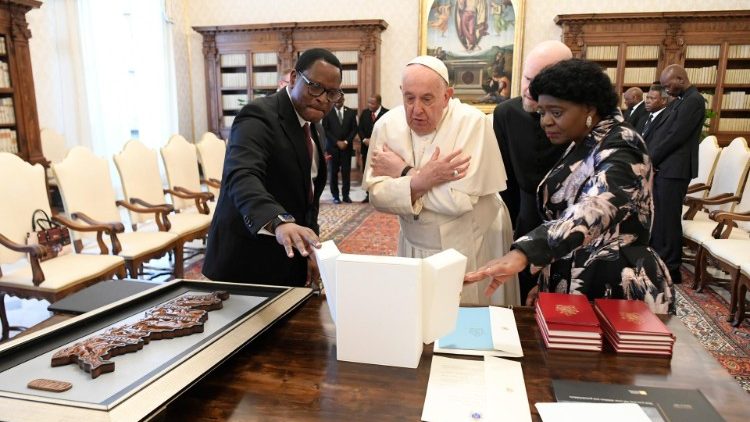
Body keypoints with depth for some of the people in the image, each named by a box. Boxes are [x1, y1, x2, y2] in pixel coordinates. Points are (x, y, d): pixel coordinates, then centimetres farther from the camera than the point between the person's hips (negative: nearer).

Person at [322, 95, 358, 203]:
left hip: (347, 146, 1)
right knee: (333, 172, 1)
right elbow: (325, 130, -3)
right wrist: (337, 142, -10)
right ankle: (335, 195, 8)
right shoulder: (327, 112, 1)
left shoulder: (350, 112, 8)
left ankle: (346, 195, 8)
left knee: (346, 171, 0)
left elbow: (354, 129, 5)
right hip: (332, 146, -1)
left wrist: (346, 142, -8)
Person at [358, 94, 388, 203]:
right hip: (366, 147, 5)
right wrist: (365, 140, -9)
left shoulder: (386, 113, -6)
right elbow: (360, 128, 8)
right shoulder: (364, 113, 10)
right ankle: (369, 194, 16)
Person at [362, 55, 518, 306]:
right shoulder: (387, 125, -7)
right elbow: (376, 195, -12)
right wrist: (421, 180, -27)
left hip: (472, 246, -3)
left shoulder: (472, 122, -19)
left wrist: (403, 172, -18)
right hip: (415, 247, 3)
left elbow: (460, 200, -27)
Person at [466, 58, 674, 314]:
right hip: (574, 283, 8)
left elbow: (593, 210, -38)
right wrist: (548, 281, 12)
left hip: (617, 290, -7)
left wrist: (522, 253, -52)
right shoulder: (582, 146, 8)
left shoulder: (620, 147, -18)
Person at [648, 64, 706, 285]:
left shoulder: (694, 100, -10)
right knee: (656, 218, 13)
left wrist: (648, 160, -10)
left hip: (673, 170, -9)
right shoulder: (677, 101, 19)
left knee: (668, 219, -3)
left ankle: (670, 269, 6)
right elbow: (657, 132, 17)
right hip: (660, 168, 9)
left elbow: (675, 136, -17)